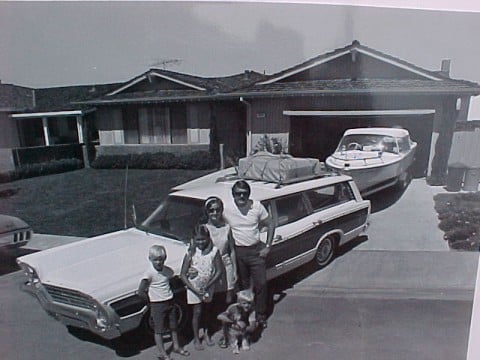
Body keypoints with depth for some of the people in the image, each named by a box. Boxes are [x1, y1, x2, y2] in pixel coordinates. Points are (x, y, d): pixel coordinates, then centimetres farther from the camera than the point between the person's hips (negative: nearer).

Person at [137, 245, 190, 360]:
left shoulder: (167, 270, -4)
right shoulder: (149, 273, -21)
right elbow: (140, 292, -20)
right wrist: (152, 299, -10)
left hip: (170, 302, 6)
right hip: (157, 305, -5)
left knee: (173, 327, 20)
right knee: (159, 330, 9)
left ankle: (176, 347, 38)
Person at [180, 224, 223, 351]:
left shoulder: (214, 251, -16)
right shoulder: (190, 253, -19)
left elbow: (219, 271, -12)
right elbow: (183, 274, -14)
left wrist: (208, 285, -19)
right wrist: (194, 289, -19)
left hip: (209, 286, 2)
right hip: (194, 287, -2)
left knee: (207, 310, 17)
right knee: (197, 312, 5)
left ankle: (206, 333, 41)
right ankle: (196, 338, 27)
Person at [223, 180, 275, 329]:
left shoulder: (257, 206, -10)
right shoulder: (226, 208, -13)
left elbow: (270, 225, 1)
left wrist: (267, 246, -4)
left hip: (256, 250, 0)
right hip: (238, 252, 0)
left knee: (261, 284, 6)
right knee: (243, 285, 14)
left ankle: (261, 315, 25)